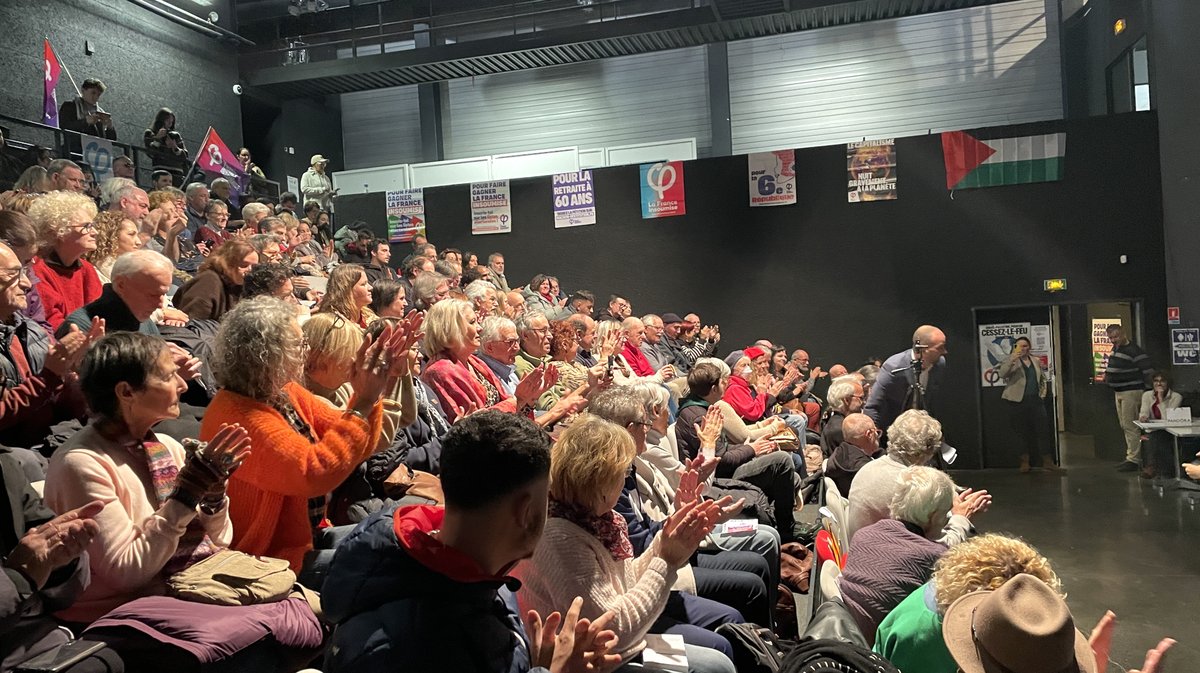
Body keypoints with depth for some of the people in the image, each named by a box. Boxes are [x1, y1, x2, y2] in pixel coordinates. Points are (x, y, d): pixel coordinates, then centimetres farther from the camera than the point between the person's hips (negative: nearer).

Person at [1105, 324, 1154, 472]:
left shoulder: (1134, 351, -16)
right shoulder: (1115, 349, 12)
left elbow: (1148, 372, -17)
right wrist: (1107, 375, 13)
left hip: (1131, 392, -10)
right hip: (1118, 392, 10)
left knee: (1130, 427, -8)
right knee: (1124, 426, 14)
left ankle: (1133, 460, -5)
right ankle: (1132, 456, 23)